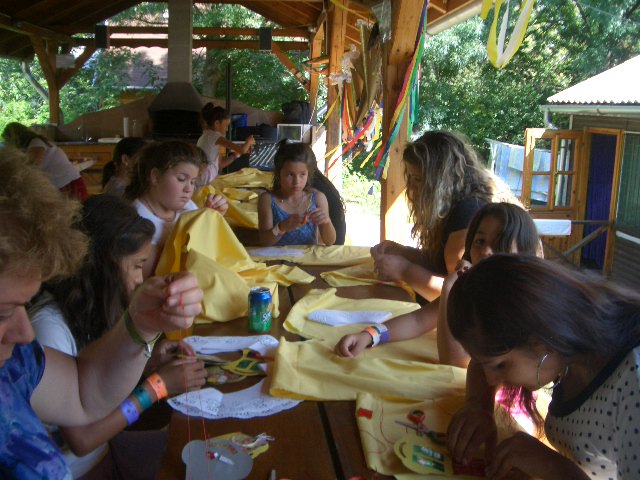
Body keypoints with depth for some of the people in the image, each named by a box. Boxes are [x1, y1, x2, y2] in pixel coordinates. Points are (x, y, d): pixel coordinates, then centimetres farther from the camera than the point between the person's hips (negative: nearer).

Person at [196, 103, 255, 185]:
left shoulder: (207, 136, 16)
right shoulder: (213, 135, -11)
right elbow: (242, 150, -18)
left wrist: (236, 153, 14)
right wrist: (249, 141, 3)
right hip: (206, 182, -9)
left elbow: (220, 165, 17)